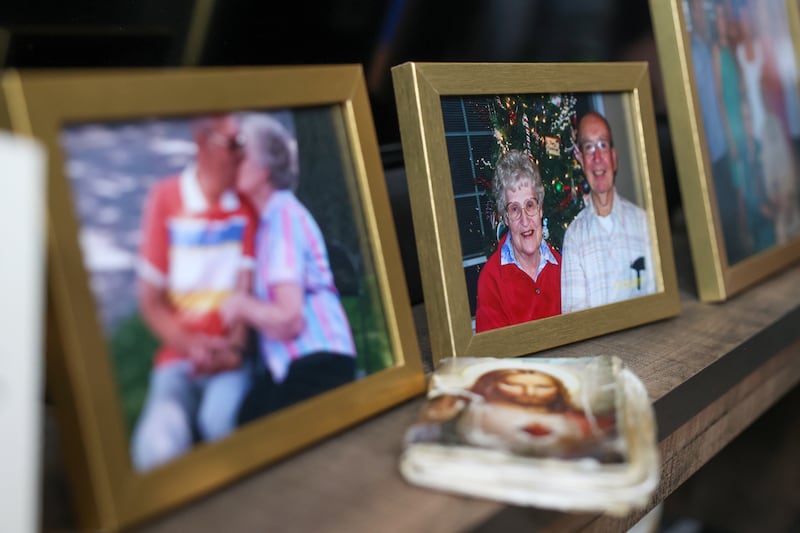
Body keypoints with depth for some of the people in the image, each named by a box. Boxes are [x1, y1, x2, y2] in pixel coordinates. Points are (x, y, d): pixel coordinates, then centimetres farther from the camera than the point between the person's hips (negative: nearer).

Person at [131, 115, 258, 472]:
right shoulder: (165, 198, -3)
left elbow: (247, 286, 0)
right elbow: (150, 299, 0)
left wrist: (234, 345, -17)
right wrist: (192, 347, -14)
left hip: (229, 360, 1)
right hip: (178, 358, -1)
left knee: (220, 421, -31)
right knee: (161, 444, -29)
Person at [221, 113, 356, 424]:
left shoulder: (283, 216, -12)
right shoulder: (271, 216, 17)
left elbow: (289, 319, -19)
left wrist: (243, 306, -4)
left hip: (315, 366, -8)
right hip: (294, 366, 8)